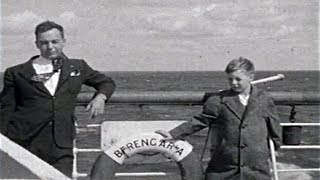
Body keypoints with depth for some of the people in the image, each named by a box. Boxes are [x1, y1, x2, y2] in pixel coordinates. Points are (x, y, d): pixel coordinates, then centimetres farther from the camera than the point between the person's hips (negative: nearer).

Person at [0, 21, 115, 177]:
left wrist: (100, 97, 6)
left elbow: (106, 82, 28)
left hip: (61, 146, 1)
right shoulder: (17, 73, 7)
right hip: (24, 144, -1)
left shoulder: (77, 67, 15)